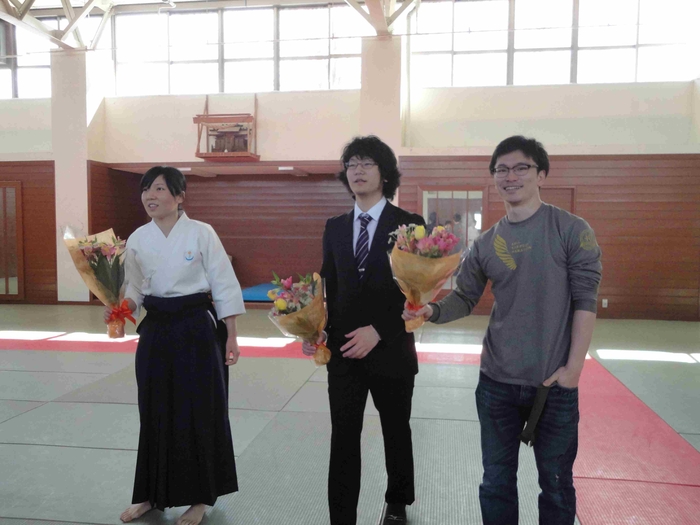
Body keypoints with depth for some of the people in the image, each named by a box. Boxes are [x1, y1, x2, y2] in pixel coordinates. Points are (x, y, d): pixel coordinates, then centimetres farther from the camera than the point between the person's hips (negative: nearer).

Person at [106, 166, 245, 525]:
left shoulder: (201, 233, -9)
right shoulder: (137, 240, 3)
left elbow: (224, 287, -7)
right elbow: (135, 290, 14)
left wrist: (231, 337, -9)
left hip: (197, 329, -4)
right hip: (156, 331, 4)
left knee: (199, 413, 4)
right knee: (155, 413, 12)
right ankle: (151, 494, 31)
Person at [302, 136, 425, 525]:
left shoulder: (409, 225, -7)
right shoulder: (335, 227, 6)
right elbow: (329, 287, 8)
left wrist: (378, 331, -20)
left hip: (391, 350, -2)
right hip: (343, 351, 2)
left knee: (396, 433, 18)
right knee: (343, 439, 3)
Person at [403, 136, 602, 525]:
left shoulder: (572, 230, -7)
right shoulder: (487, 243, 3)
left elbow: (586, 301, -8)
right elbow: (465, 298, 5)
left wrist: (574, 367, -12)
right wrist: (431, 311, -16)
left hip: (555, 382, -3)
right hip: (497, 381, 3)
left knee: (556, 483, 14)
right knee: (497, 481, 15)